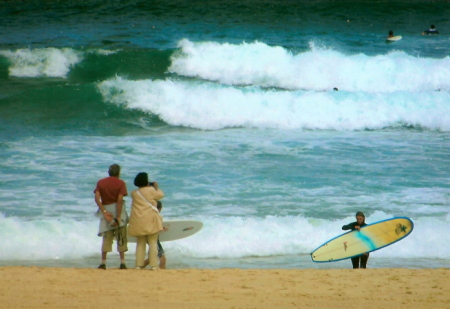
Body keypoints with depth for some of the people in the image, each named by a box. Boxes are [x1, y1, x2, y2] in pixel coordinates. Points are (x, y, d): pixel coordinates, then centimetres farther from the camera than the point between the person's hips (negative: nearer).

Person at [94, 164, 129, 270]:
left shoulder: (100, 183, 5)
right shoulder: (120, 183, -4)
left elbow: (97, 198, -7)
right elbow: (120, 200, -14)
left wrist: (104, 212, -11)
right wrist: (118, 217, -14)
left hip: (106, 210, 2)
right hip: (118, 211, -2)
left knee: (106, 238, 7)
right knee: (121, 237, 4)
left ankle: (103, 263, 0)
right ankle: (122, 263, 0)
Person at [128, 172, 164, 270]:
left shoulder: (134, 193, 4)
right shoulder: (151, 190, -5)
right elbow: (161, 195, 10)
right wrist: (156, 187, 27)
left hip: (138, 222, 4)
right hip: (150, 220, -4)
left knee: (140, 243, 11)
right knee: (153, 242, 0)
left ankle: (139, 264, 6)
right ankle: (153, 265, -4)